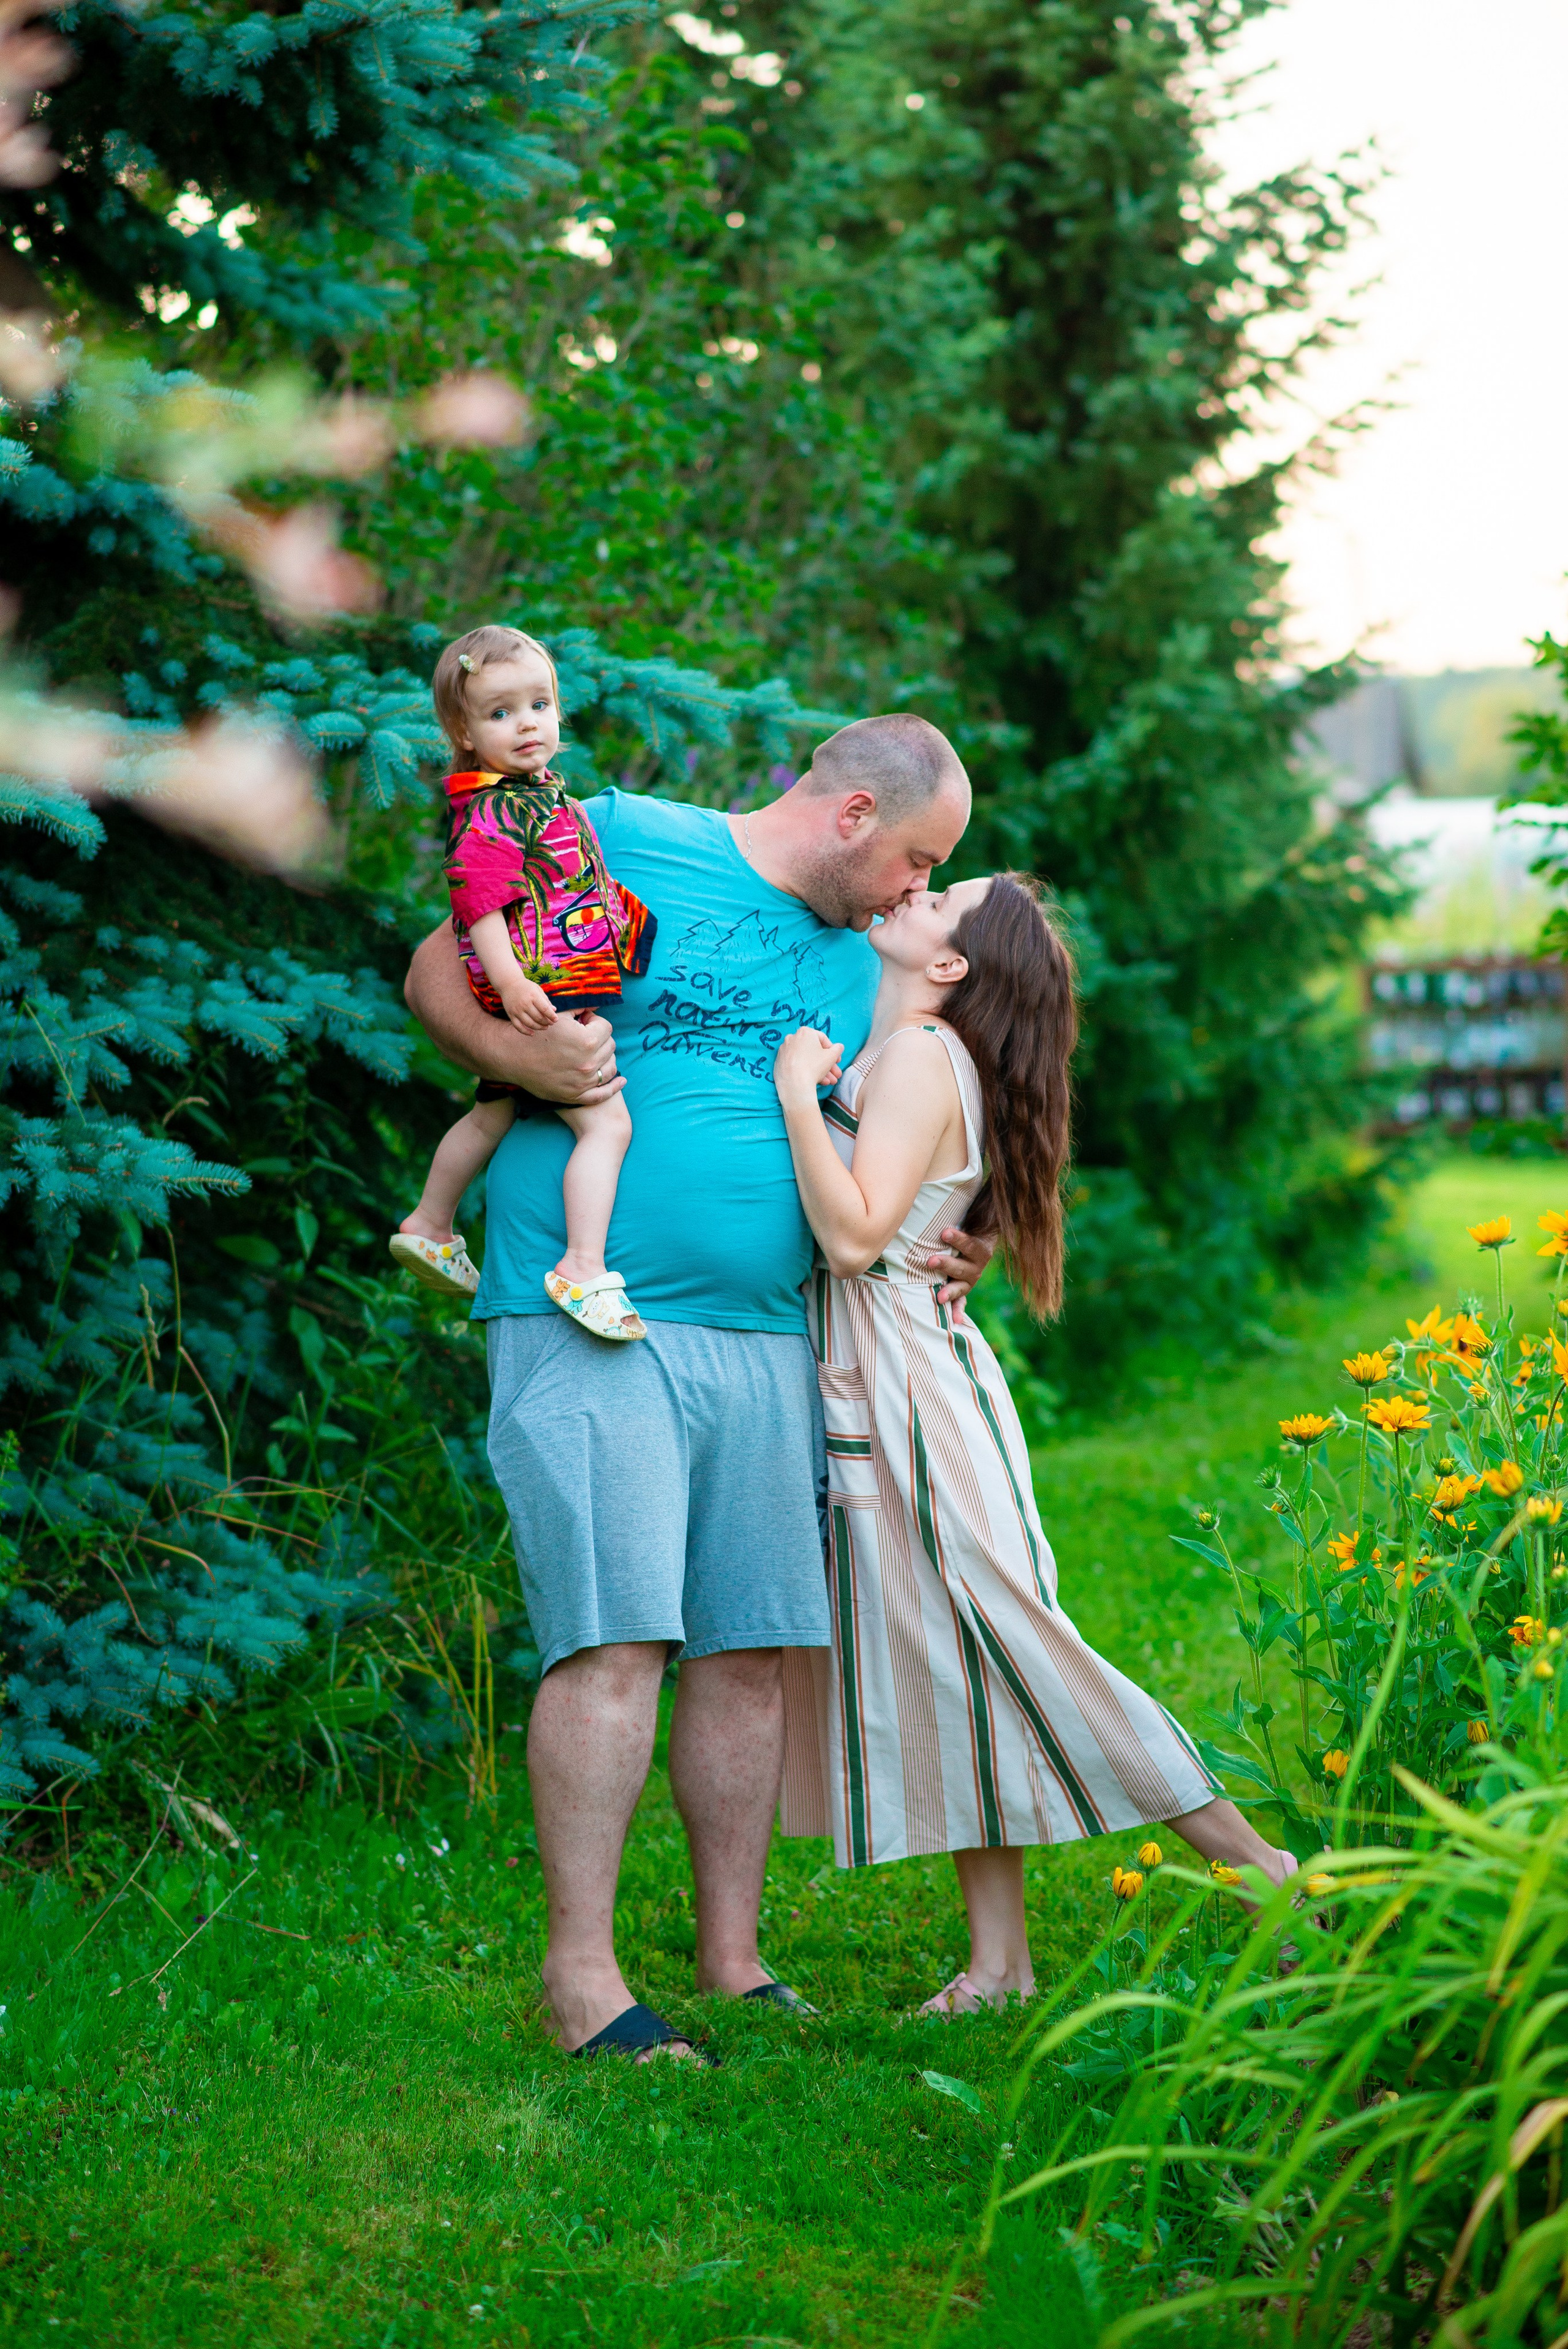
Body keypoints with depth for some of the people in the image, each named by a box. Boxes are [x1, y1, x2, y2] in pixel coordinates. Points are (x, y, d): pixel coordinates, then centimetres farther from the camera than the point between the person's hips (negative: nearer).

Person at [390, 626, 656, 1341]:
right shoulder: (491, 817, -17)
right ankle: (583, 1270, -20)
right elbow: (480, 901, -26)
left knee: (493, 1116, 26)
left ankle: (428, 1228, 41)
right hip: (540, 1000, -11)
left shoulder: (544, 793, 14)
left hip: (564, 996, 11)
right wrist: (509, 980, -35)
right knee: (606, 1122, -16)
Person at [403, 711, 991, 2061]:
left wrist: (944, 1252, 8)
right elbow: (438, 974, 3)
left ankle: (732, 1958, 17)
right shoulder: (624, 845, 0)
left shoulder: (858, 964, 18)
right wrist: (522, 1058, -16)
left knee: (752, 1648, 6)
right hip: (590, 1323, -6)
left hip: (764, 1337, 7)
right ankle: (581, 1969, -5)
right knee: (614, 1637, -12)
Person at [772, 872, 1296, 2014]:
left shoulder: (919, 1060, -14)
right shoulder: (887, 1054, 15)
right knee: (946, 1665, 8)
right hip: (867, 1398, 9)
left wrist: (799, 1090, -19)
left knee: (1000, 1652, -7)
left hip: (907, 1393, -9)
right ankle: (999, 1959, 12)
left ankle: (1256, 1863, 0)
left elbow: (853, 1235, -23)